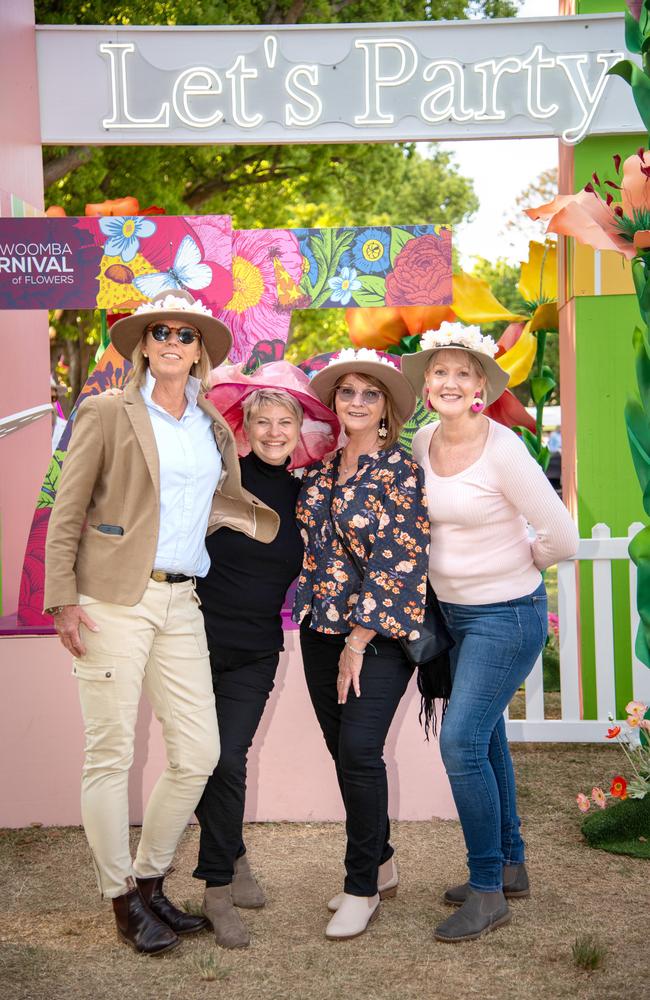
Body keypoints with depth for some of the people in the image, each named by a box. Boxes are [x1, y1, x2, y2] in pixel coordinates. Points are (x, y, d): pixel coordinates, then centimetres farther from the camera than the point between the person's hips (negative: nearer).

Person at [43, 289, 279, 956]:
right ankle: (123, 900, 16)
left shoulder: (213, 427, 15)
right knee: (111, 752, 0)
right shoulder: (108, 414, 0)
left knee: (198, 753, 3)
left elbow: (230, 506, 20)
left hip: (180, 603, 5)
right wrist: (63, 599, -8)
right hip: (113, 601, -5)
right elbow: (66, 513, -2)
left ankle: (150, 880, 23)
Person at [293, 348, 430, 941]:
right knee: (343, 752, 9)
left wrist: (360, 641, -15)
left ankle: (363, 887, 2)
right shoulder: (321, 472, 10)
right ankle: (380, 864, 26)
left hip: (378, 634, -6)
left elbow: (400, 562, -13)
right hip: (321, 629, 6)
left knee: (359, 750, -13)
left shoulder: (402, 473, -7)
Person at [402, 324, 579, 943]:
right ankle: (510, 865, 32)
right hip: (453, 611, 7)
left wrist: (517, 562, -1)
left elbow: (561, 537, -17)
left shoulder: (503, 450, -20)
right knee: (484, 737, 16)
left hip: (506, 614, -7)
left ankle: (487, 890, 0)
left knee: (461, 740, -13)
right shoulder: (422, 444, 0)